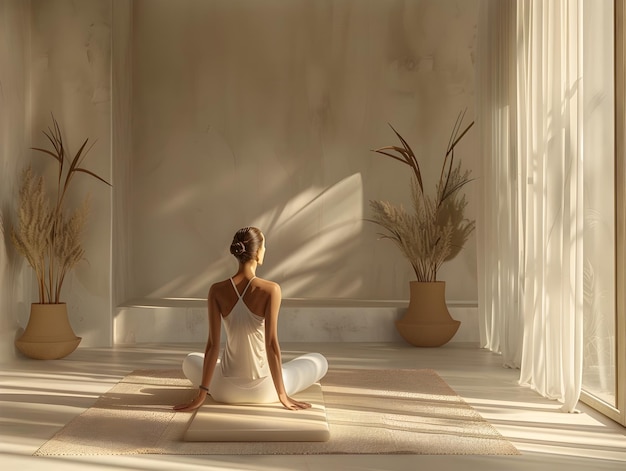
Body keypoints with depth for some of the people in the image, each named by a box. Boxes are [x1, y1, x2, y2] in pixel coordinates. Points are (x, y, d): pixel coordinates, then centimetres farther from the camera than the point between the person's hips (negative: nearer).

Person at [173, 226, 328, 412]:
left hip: (227, 390, 3)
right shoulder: (270, 290, -17)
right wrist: (283, 395, -13)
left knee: (190, 361, 35)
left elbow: (212, 344, -10)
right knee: (319, 361, 23)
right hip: (263, 390, -2)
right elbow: (271, 344, -19)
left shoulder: (217, 291, -9)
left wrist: (202, 394, -5)